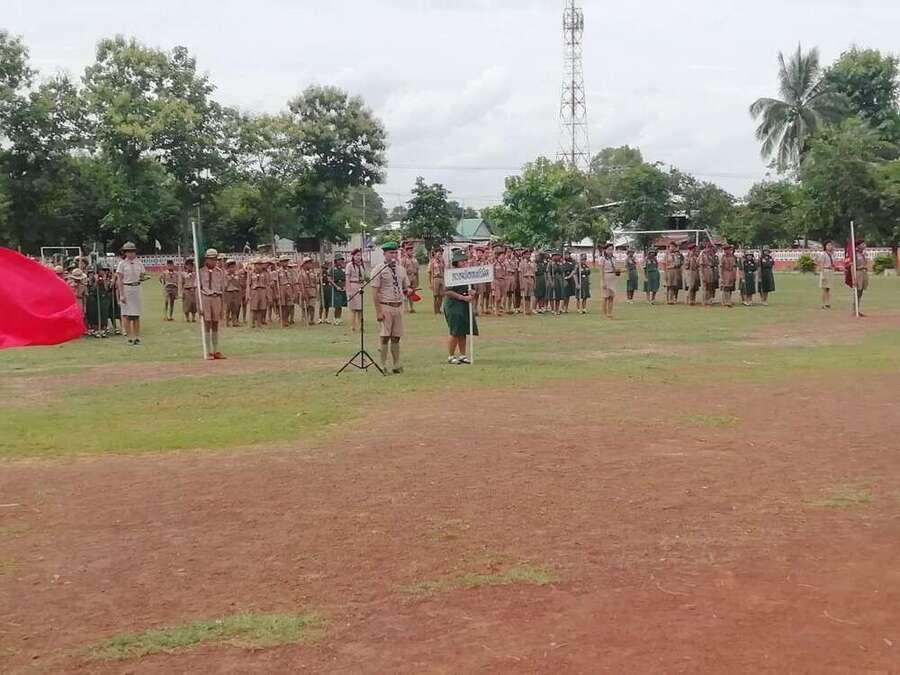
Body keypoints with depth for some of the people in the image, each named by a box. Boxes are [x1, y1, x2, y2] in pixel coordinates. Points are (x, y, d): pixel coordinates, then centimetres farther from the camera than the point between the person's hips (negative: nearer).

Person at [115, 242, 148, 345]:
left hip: (136, 288, 4)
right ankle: (129, 337, 0)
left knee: (136, 314, 4)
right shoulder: (122, 264, -2)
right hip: (126, 288, -3)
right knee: (126, 314, -4)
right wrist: (121, 294, -11)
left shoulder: (139, 263, 9)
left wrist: (142, 278, -8)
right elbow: (119, 280, -5)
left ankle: (137, 337, 8)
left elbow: (143, 276, 17)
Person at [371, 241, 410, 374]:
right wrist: (378, 311, -15)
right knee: (385, 337, -6)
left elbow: (405, 287, 21)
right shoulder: (380, 270, -6)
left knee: (396, 337, 9)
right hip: (385, 306, -5)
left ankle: (397, 365, 14)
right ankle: (383, 365, -1)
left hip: (399, 306, 6)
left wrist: (408, 291, -4)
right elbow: (375, 292, -9)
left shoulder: (401, 269, 12)